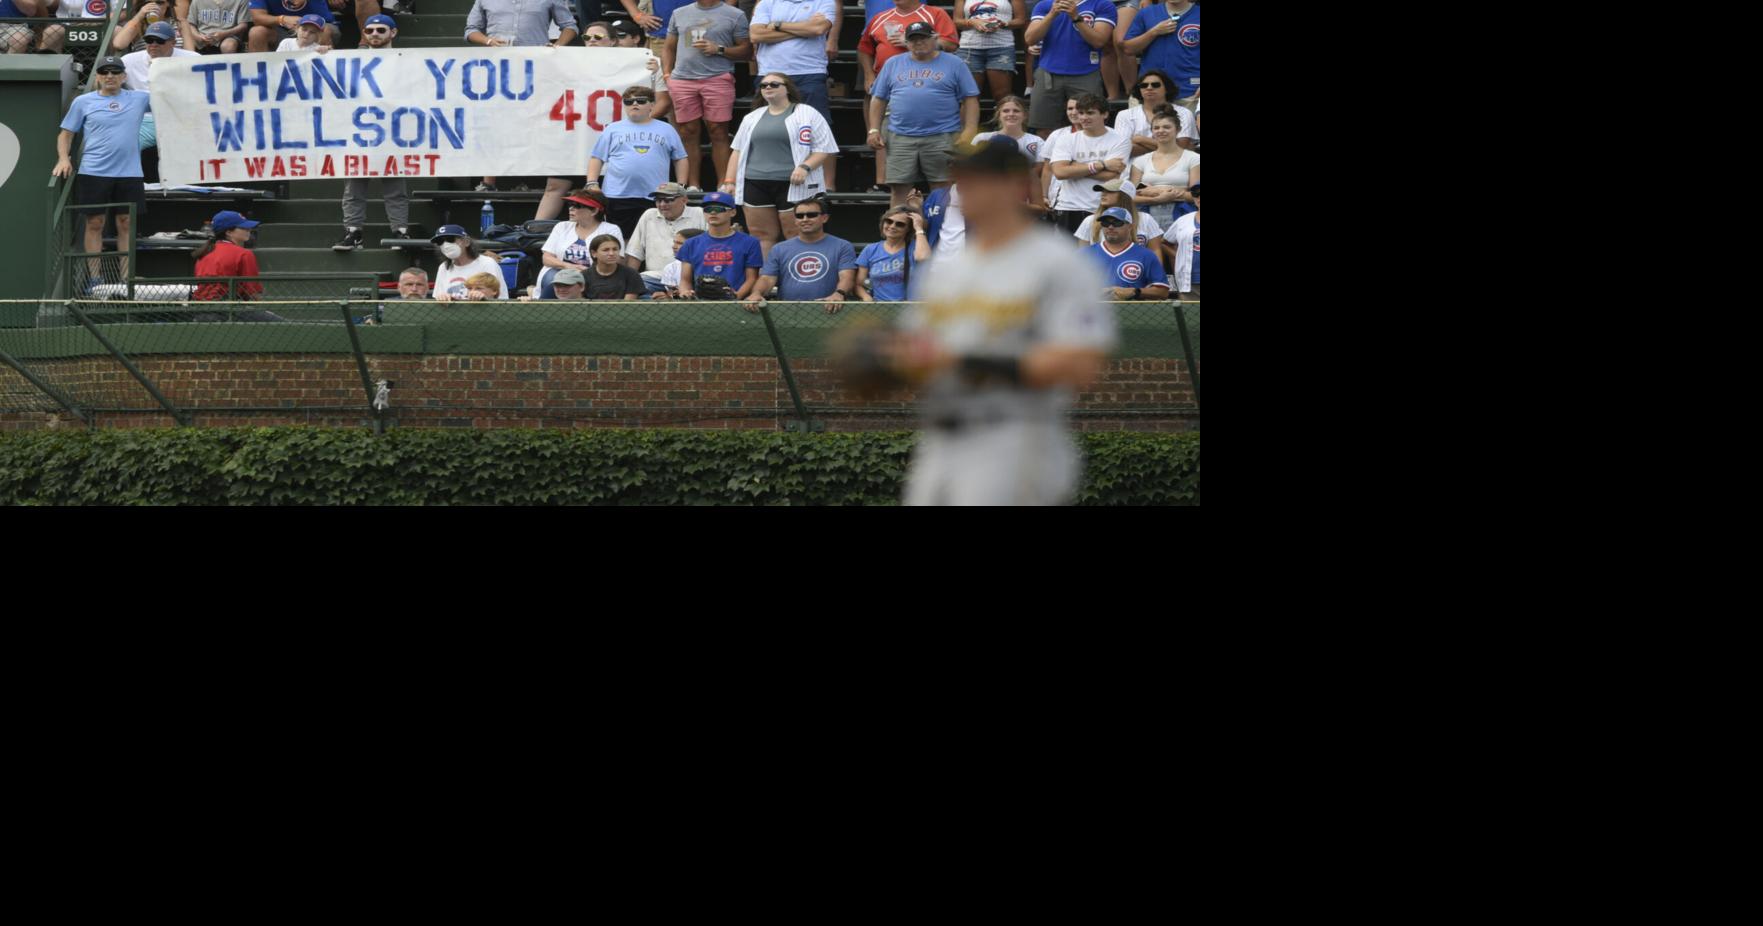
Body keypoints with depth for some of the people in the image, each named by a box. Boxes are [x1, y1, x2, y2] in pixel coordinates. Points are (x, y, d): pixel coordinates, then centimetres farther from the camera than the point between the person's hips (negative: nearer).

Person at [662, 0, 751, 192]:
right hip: (683, 80, 3)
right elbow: (669, 48, 22)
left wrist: (719, 49, -10)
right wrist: (667, 74, 7)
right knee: (688, 133, 1)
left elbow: (746, 51, 3)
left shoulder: (735, 16, 7)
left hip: (718, 80, -3)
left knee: (719, 132, -6)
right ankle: (692, 186, 5)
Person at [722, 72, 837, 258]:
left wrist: (805, 167, -16)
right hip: (756, 185, 5)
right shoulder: (752, 118, 20)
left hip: (793, 186, -5)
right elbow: (738, 150, 21)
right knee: (762, 238, 2)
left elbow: (824, 149, -1)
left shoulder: (807, 115, 3)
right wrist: (729, 181, 11)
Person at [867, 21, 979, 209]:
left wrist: (969, 131, -9)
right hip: (900, 140, 2)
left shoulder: (954, 64, 6)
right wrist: (874, 130, 4)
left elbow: (970, 99, 3)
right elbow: (878, 99, 15)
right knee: (898, 190, -1)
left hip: (942, 138, -2)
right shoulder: (893, 64, 14)